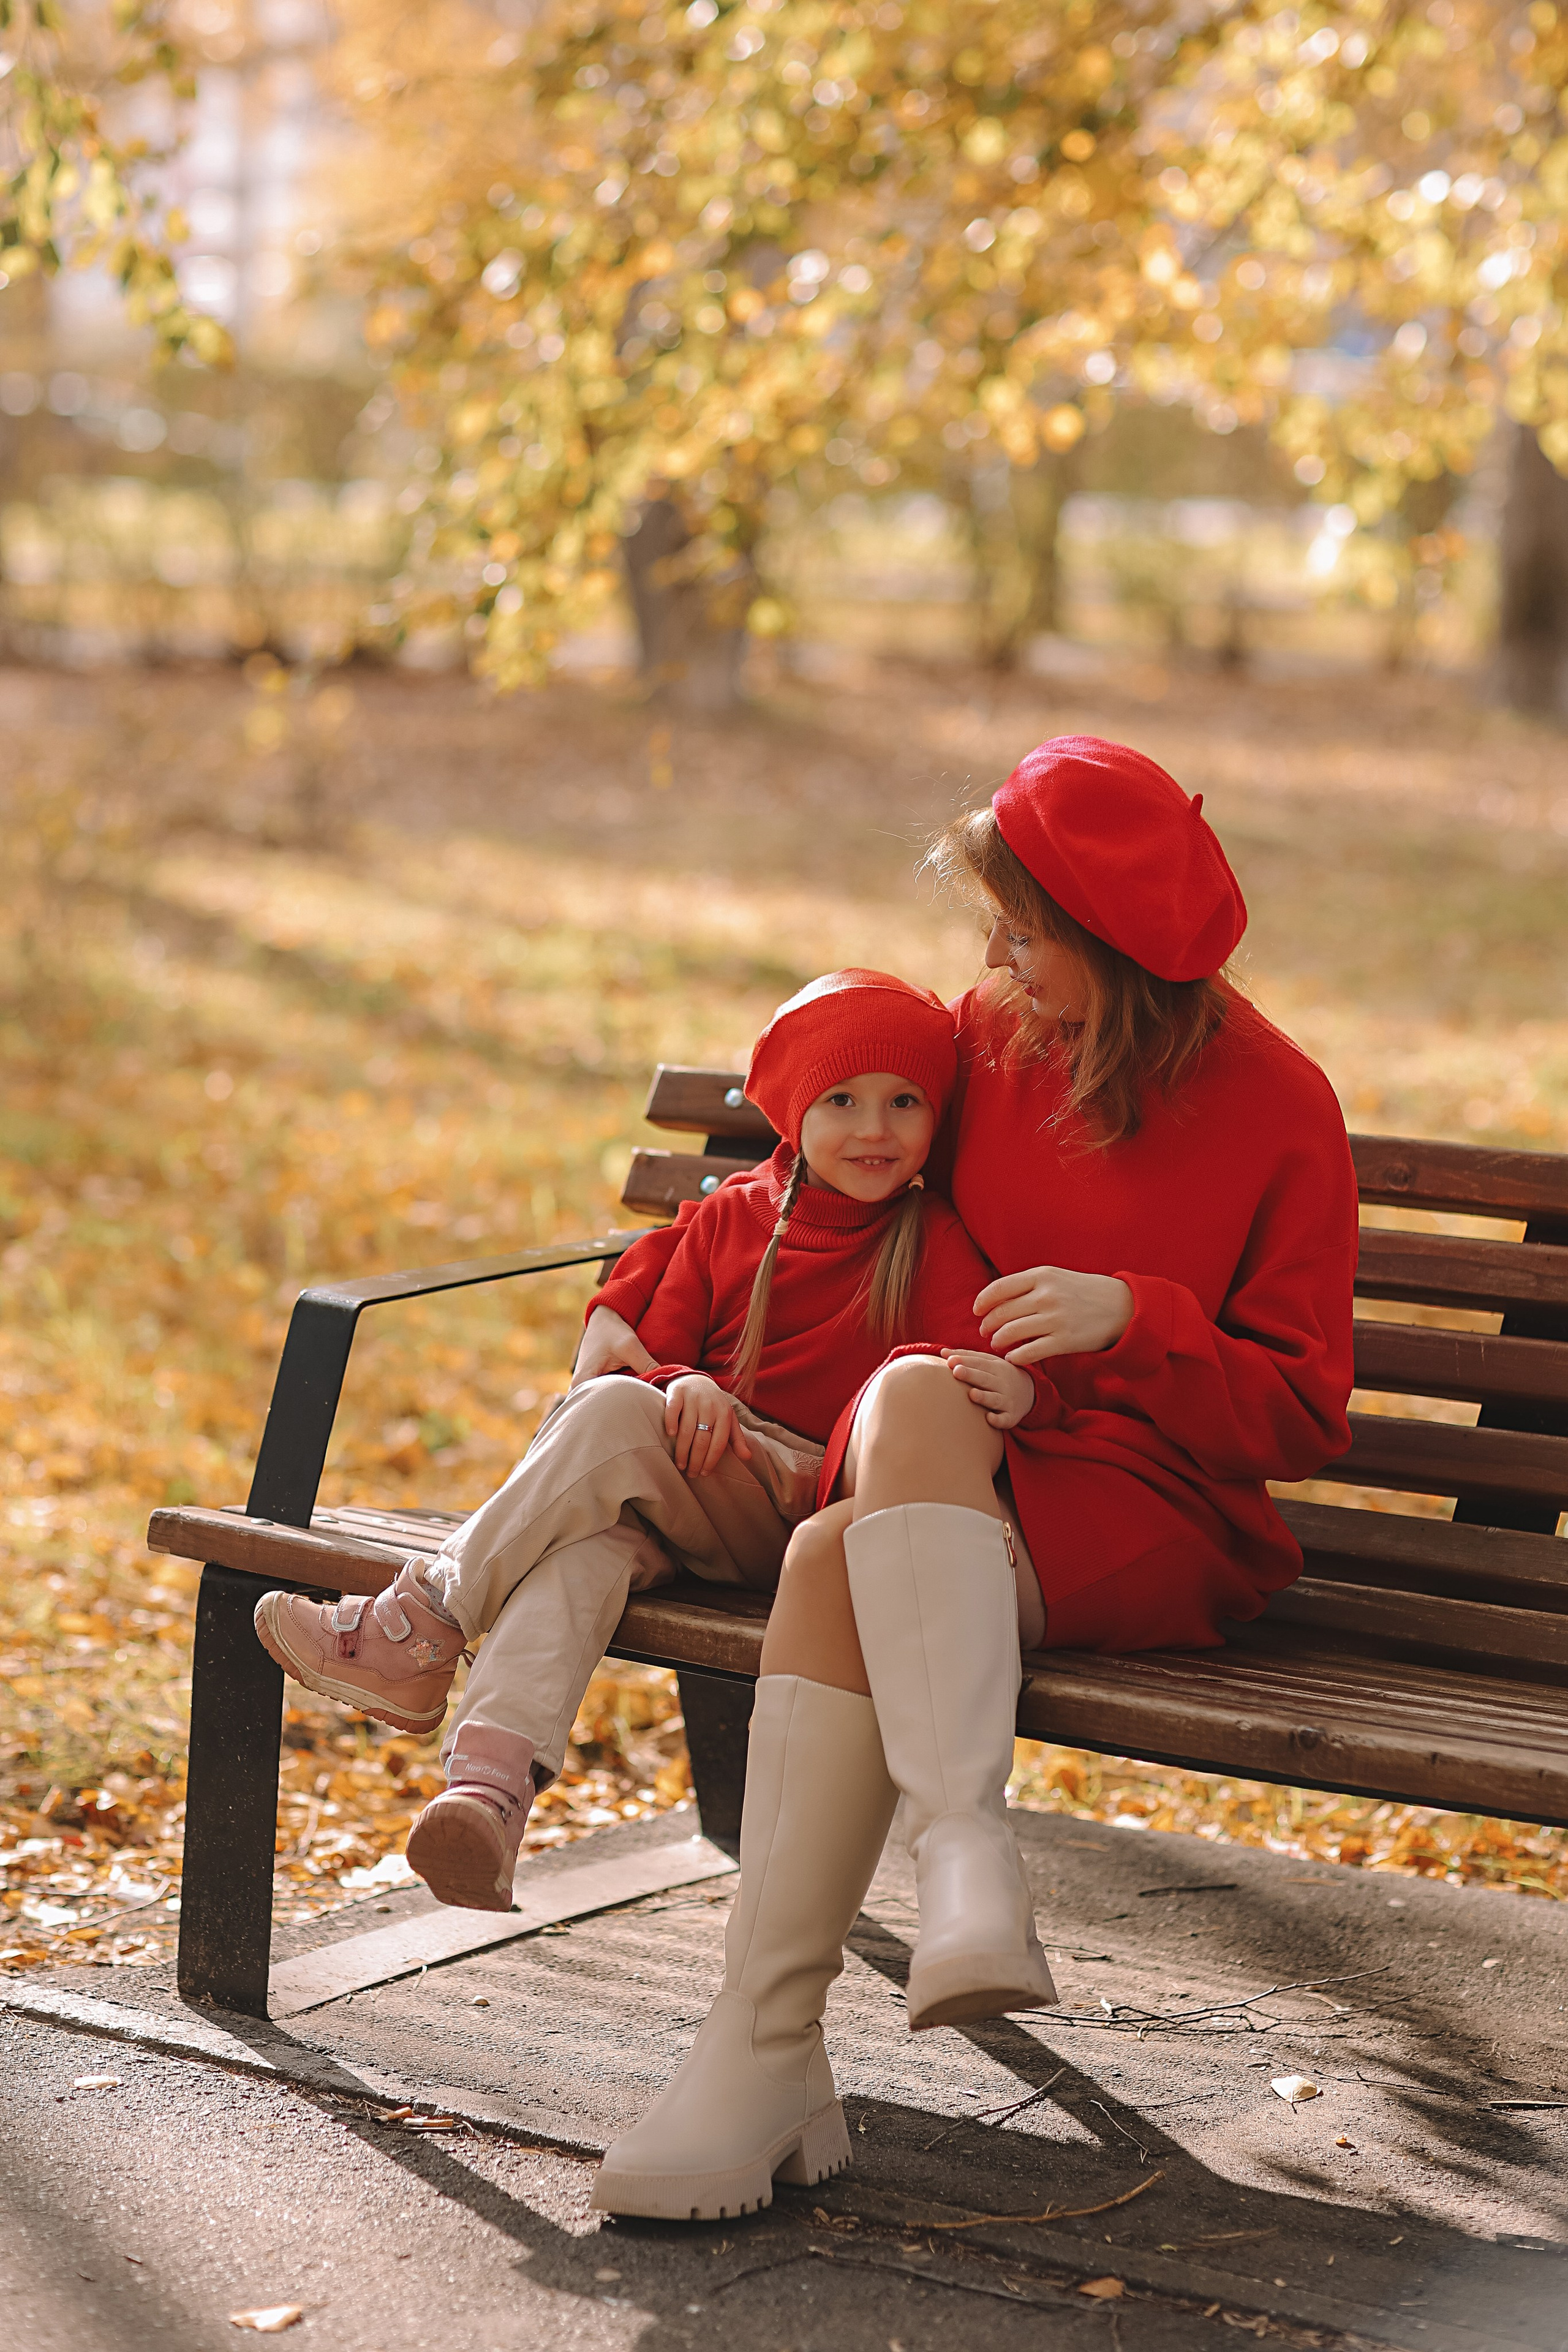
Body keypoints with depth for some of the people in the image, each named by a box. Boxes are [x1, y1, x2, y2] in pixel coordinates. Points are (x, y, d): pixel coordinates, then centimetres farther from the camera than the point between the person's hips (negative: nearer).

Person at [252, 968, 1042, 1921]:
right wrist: (685, 1386, -11)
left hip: (806, 1501, -3)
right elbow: (653, 1350, 15)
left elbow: (971, 1371, -7)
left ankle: (420, 1627, -26)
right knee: (593, 1537, -33)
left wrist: (1012, 1390, -33)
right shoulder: (729, 1218, 16)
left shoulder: (935, 1241, 5)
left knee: (612, 1415, -28)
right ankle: (492, 1784, -51)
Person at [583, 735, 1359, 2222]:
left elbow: (1304, 1418, -4)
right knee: (834, 1561, -34)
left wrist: (1132, 1316, -19)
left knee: (836, 1563, -34)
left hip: (1162, 1524, -4)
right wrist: (635, 1297, 17)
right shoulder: (993, 1040, 10)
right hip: (965, 1487, 4)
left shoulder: (1279, 1109, -3)